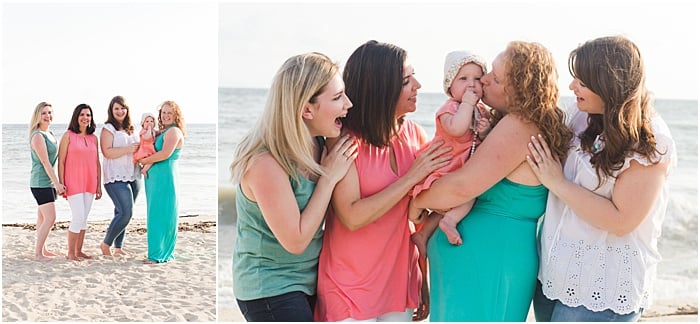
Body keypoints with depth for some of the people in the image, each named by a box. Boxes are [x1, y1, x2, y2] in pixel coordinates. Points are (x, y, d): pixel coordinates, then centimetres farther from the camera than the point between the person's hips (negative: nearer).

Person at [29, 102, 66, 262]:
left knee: (43, 217, 14)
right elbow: (45, 162, -18)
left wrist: (57, 183, 17)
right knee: (50, 218, -11)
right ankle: (38, 254, -7)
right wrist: (57, 183, -20)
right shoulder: (38, 136, -14)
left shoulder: (50, 134, 14)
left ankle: (42, 250, 22)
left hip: (49, 182, 9)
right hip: (41, 182, -9)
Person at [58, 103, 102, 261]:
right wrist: (61, 184, -10)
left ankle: (79, 250, 19)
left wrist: (99, 185, 11)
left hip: (89, 183, 5)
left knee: (84, 218, 9)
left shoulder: (93, 138, 10)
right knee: (78, 217, -10)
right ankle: (70, 253, 2)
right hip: (73, 182, -5)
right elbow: (61, 161, -5)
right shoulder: (68, 136, -3)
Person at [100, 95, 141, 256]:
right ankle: (106, 244, 2)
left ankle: (118, 247, 17)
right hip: (116, 178, -7)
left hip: (133, 176, 7)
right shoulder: (108, 129, -4)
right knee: (126, 213, -14)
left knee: (122, 213, 10)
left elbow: (137, 149, 28)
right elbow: (107, 152, -14)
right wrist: (128, 149, -18)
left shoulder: (131, 129, 18)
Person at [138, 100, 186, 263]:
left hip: (165, 177, -9)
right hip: (154, 176, 9)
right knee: (156, 215, 11)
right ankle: (158, 252, 18)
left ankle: (160, 255, -1)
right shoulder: (161, 132, 19)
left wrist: (144, 160, -10)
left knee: (162, 215, -6)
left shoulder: (174, 131, -9)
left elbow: (166, 153, -20)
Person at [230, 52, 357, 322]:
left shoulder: (316, 145, -2)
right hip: (270, 290, -8)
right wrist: (329, 177, -19)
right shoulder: (265, 163, -26)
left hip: (309, 280, 8)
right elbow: (295, 241, -21)